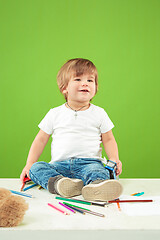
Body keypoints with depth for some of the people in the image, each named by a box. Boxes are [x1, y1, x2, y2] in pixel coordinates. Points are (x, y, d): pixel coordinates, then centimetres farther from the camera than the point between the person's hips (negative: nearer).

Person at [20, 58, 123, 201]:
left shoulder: (99, 113, 10)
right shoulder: (55, 114, 11)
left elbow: (108, 140, 12)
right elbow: (41, 140, 14)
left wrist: (114, 159, -7)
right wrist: (29, 164, 4)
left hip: (89, 162, -1)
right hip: (59, 164, 2)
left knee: (98, 171, -34)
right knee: (35, 167, -24)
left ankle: (96, 185, -65)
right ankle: (58, 183, -49)